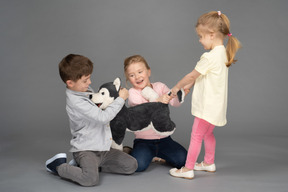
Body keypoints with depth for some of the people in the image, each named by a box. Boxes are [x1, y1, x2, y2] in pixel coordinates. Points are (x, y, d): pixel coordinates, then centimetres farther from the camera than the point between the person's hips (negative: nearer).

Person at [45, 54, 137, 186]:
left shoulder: (86, 90, 5)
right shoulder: (76, 102, -23)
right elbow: (103, 117, -26)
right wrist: (121, 99, -17)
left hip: (102, 148, 9)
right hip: (85, 149, -9)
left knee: (131, 165, 3)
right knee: (90, 179, -32)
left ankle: (89, 165, 11)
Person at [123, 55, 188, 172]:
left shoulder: (159, 86, 4)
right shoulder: (132, 93, -4)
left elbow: (176, 103, -9)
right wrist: (158, 100, -43)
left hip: (163, 138, 3)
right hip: (143, 140, -3)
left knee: (182, 160, -18)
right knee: (139, 165, -29)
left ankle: (156, 154, 10)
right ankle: (148, 154, 7)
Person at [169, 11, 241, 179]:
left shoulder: (211, 57, -23)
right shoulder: (222, 53, 7)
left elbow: (192, 75, -15)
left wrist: (176, 87, -1)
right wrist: (189, 85, 7)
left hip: (209, 106, -10)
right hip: (215, 105, 10)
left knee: (196, 136, -2)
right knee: (208, 134, 22)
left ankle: (188, 169, 5)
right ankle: (209, 163, 36)